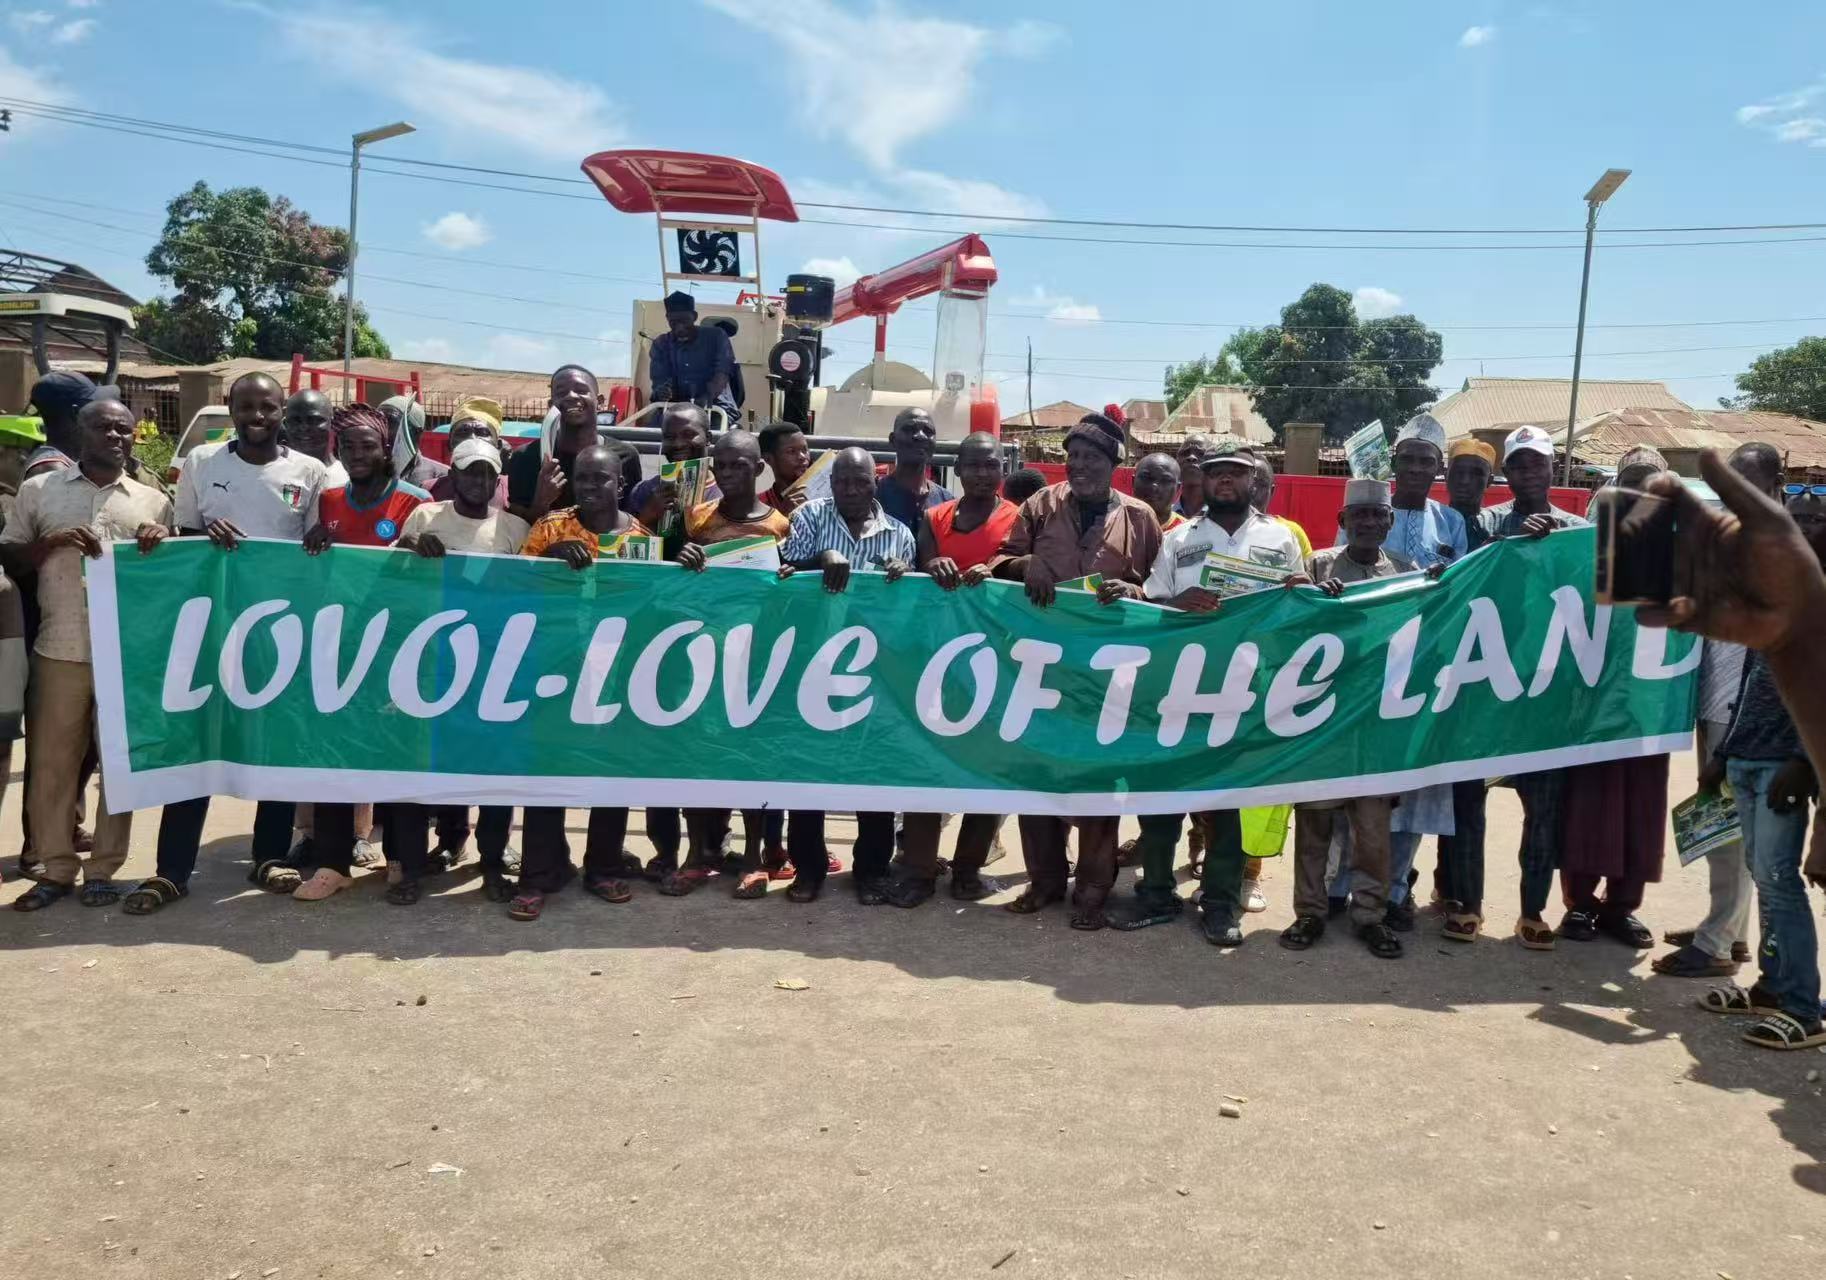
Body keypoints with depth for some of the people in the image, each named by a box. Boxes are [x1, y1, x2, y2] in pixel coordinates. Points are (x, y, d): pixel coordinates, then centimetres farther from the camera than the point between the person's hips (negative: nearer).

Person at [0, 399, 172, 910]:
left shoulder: (153, 500, 11)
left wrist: (163, 545, -6)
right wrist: (54, 541, -9)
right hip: (59, 649, 0)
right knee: (51, 762, 3)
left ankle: (103, 869, 13)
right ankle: (55, 868, 14)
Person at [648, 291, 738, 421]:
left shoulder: (716, 336, 0)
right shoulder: (661, 344, 9)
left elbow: (722, 373, -14)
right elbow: (658, 379, 0)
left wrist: (707, 398, -35)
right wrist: (660, 392, -27)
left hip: (716, 405, -2)